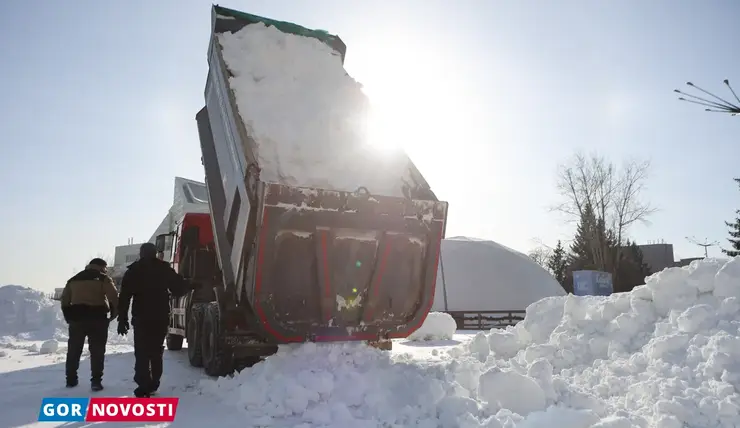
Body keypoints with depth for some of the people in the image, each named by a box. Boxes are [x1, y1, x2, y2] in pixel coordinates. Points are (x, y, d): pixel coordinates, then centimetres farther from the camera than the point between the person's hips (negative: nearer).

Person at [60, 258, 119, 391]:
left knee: (74, 350, 16)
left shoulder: (73, 279, 18)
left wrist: (68, 317, 22)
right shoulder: (103, 279, 0)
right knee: (97, 351, 2)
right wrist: (113, 313, 1)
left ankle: (71, 379, 21)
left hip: (76, 317, 4)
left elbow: (64, 300, 18)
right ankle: (96, 381, -2)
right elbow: (114, 297, -10)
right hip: (97, 318, -4)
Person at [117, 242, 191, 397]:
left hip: (141, 318, -2)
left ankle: (144, 386, -9)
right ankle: (153, 384, 15)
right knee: (156, 352, 14)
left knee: (142, 353, 0)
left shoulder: (133, 270, 2)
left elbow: (124, 297, -4)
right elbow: (182, 287, 4)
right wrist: (170, 293, 26)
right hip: (161, 318, 2)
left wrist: (122, 319, -1)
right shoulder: (164, 269, 5)